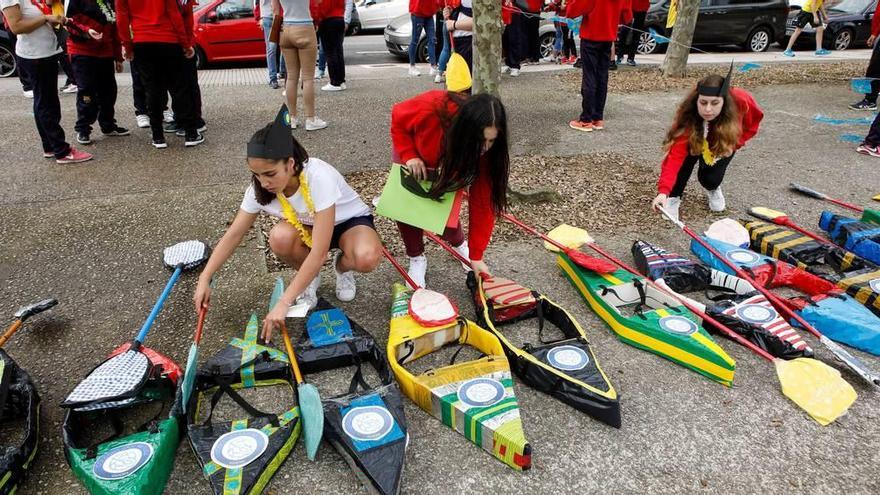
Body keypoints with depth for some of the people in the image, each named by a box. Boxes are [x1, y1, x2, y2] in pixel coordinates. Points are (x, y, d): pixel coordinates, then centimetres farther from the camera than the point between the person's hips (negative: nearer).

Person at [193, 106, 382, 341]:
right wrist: (204, 279, -17)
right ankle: (309, 276, 1)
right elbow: (233, 235, -9)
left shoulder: (319, 177, -38)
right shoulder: (260, 187, -20)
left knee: (367, 258, -38)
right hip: (307, 227, 4)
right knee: (280, 237, -33)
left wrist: (283, 303, -42)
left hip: (349, 220, -3)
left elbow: (319, 253, -41)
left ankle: (343, 267, 1)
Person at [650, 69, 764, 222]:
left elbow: (755, 120, -11)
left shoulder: (740, 101, -36)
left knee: (710, 177, -16)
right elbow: (675, 155, -50)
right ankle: (673, 198, -8)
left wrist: (735, 142, -20)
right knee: (687, 158, -30)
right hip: (696, 141, -1)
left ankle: (713, 189, 21)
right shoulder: (688, 117, -42)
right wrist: (663, 190, -62)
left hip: (724, 144, 1)